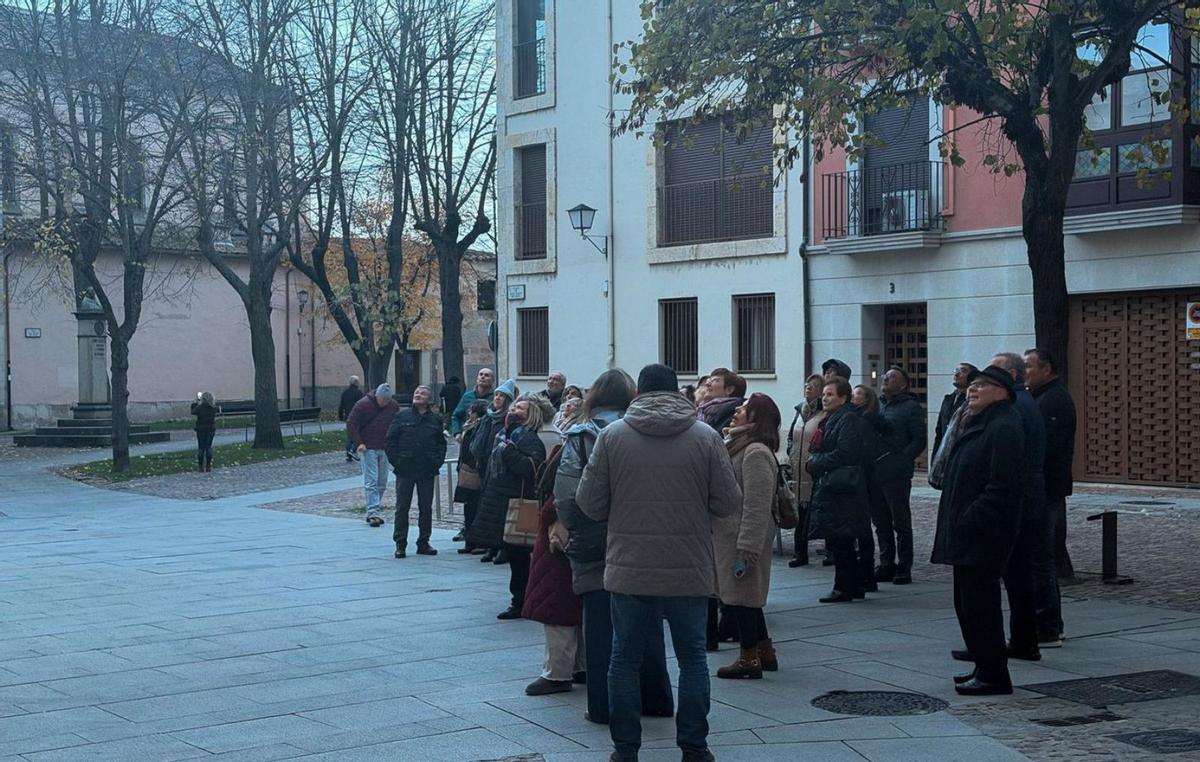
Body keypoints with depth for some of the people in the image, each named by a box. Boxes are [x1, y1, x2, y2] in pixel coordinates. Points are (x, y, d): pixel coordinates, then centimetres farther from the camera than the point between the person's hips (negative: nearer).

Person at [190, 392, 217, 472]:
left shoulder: (200, 407, -15)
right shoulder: (214, 407, -8)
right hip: (211, 429, 2)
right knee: (209, 447, 7)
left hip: (201, 429, -2)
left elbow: (193, 412, 0)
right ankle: (208, 466, 6)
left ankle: (201, 466, 4)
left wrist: (195, 403, 11)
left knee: (201, 447, 5)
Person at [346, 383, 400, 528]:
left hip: (384, 449, 5)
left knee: (382, 484, 7)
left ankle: (373, 512, 16)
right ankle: (373, 513, -14)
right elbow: (350, 424, -6)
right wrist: (358, 443, -12)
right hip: (368, 449, -5)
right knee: (371, 481, -11)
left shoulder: (394, 406, 3)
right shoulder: (363, 405, -10)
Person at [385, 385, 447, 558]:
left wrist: (437, 462, -1)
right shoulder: (402, 415, 2)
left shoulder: (435, 419, 8)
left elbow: (441, 444, 13)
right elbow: (389, 440, 2)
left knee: (426, 508, 7)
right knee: (402, 508, 1)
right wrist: (396, 461, -7)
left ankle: (423, 543, 16)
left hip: (427, 472, 2)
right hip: (405, 470, -2)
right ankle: (400, 544, 6)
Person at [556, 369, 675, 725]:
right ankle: (654, 699, 21)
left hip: (594, 548, -2)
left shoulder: (580, 438, -7)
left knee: (600, 627, 5)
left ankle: (603, 705, 9)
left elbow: (566, 495, -11)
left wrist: (573, 530, 4)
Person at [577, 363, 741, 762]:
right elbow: (728, 502, -4)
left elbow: (589, 503, -2)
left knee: (626, 657, 11)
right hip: (689, 572, 0)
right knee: (692, 656, 12)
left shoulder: (612, 436, -4)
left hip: (629, 570, 0)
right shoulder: (706, 437, -4)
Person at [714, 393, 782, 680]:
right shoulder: (737, 446, 14)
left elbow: (756, 507, -23)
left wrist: (747, 549, -25)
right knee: (743, 598, 16)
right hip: (727, 536, 10)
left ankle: (750, 658, 9)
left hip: (743, 539, -10)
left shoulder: (756, 454, -18)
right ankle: (765, 652, 25)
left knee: (741, 597, -1)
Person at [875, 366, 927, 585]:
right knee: (881, 523, 11)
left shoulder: (911, 407, -4)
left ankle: (904, 568, 5)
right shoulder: (878, 406, 17)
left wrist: (901, 460, -17)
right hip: (875, 474, 7)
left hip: (896, 475, -7)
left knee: (901, 522, -1)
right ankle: (886, 565, 20)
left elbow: (919, 440, -9)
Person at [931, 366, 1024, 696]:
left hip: (982, 536, -11)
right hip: (967, 535, 11)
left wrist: (968, 521, -22)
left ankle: (993, 675, 2)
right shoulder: (979, 425, 18)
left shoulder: (1003, 427, -16)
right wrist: (957, 523, 15)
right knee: (967, 602, 16)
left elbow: (1001, 486, -22)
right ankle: (984, 667, 25)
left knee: (980, 603, -5)